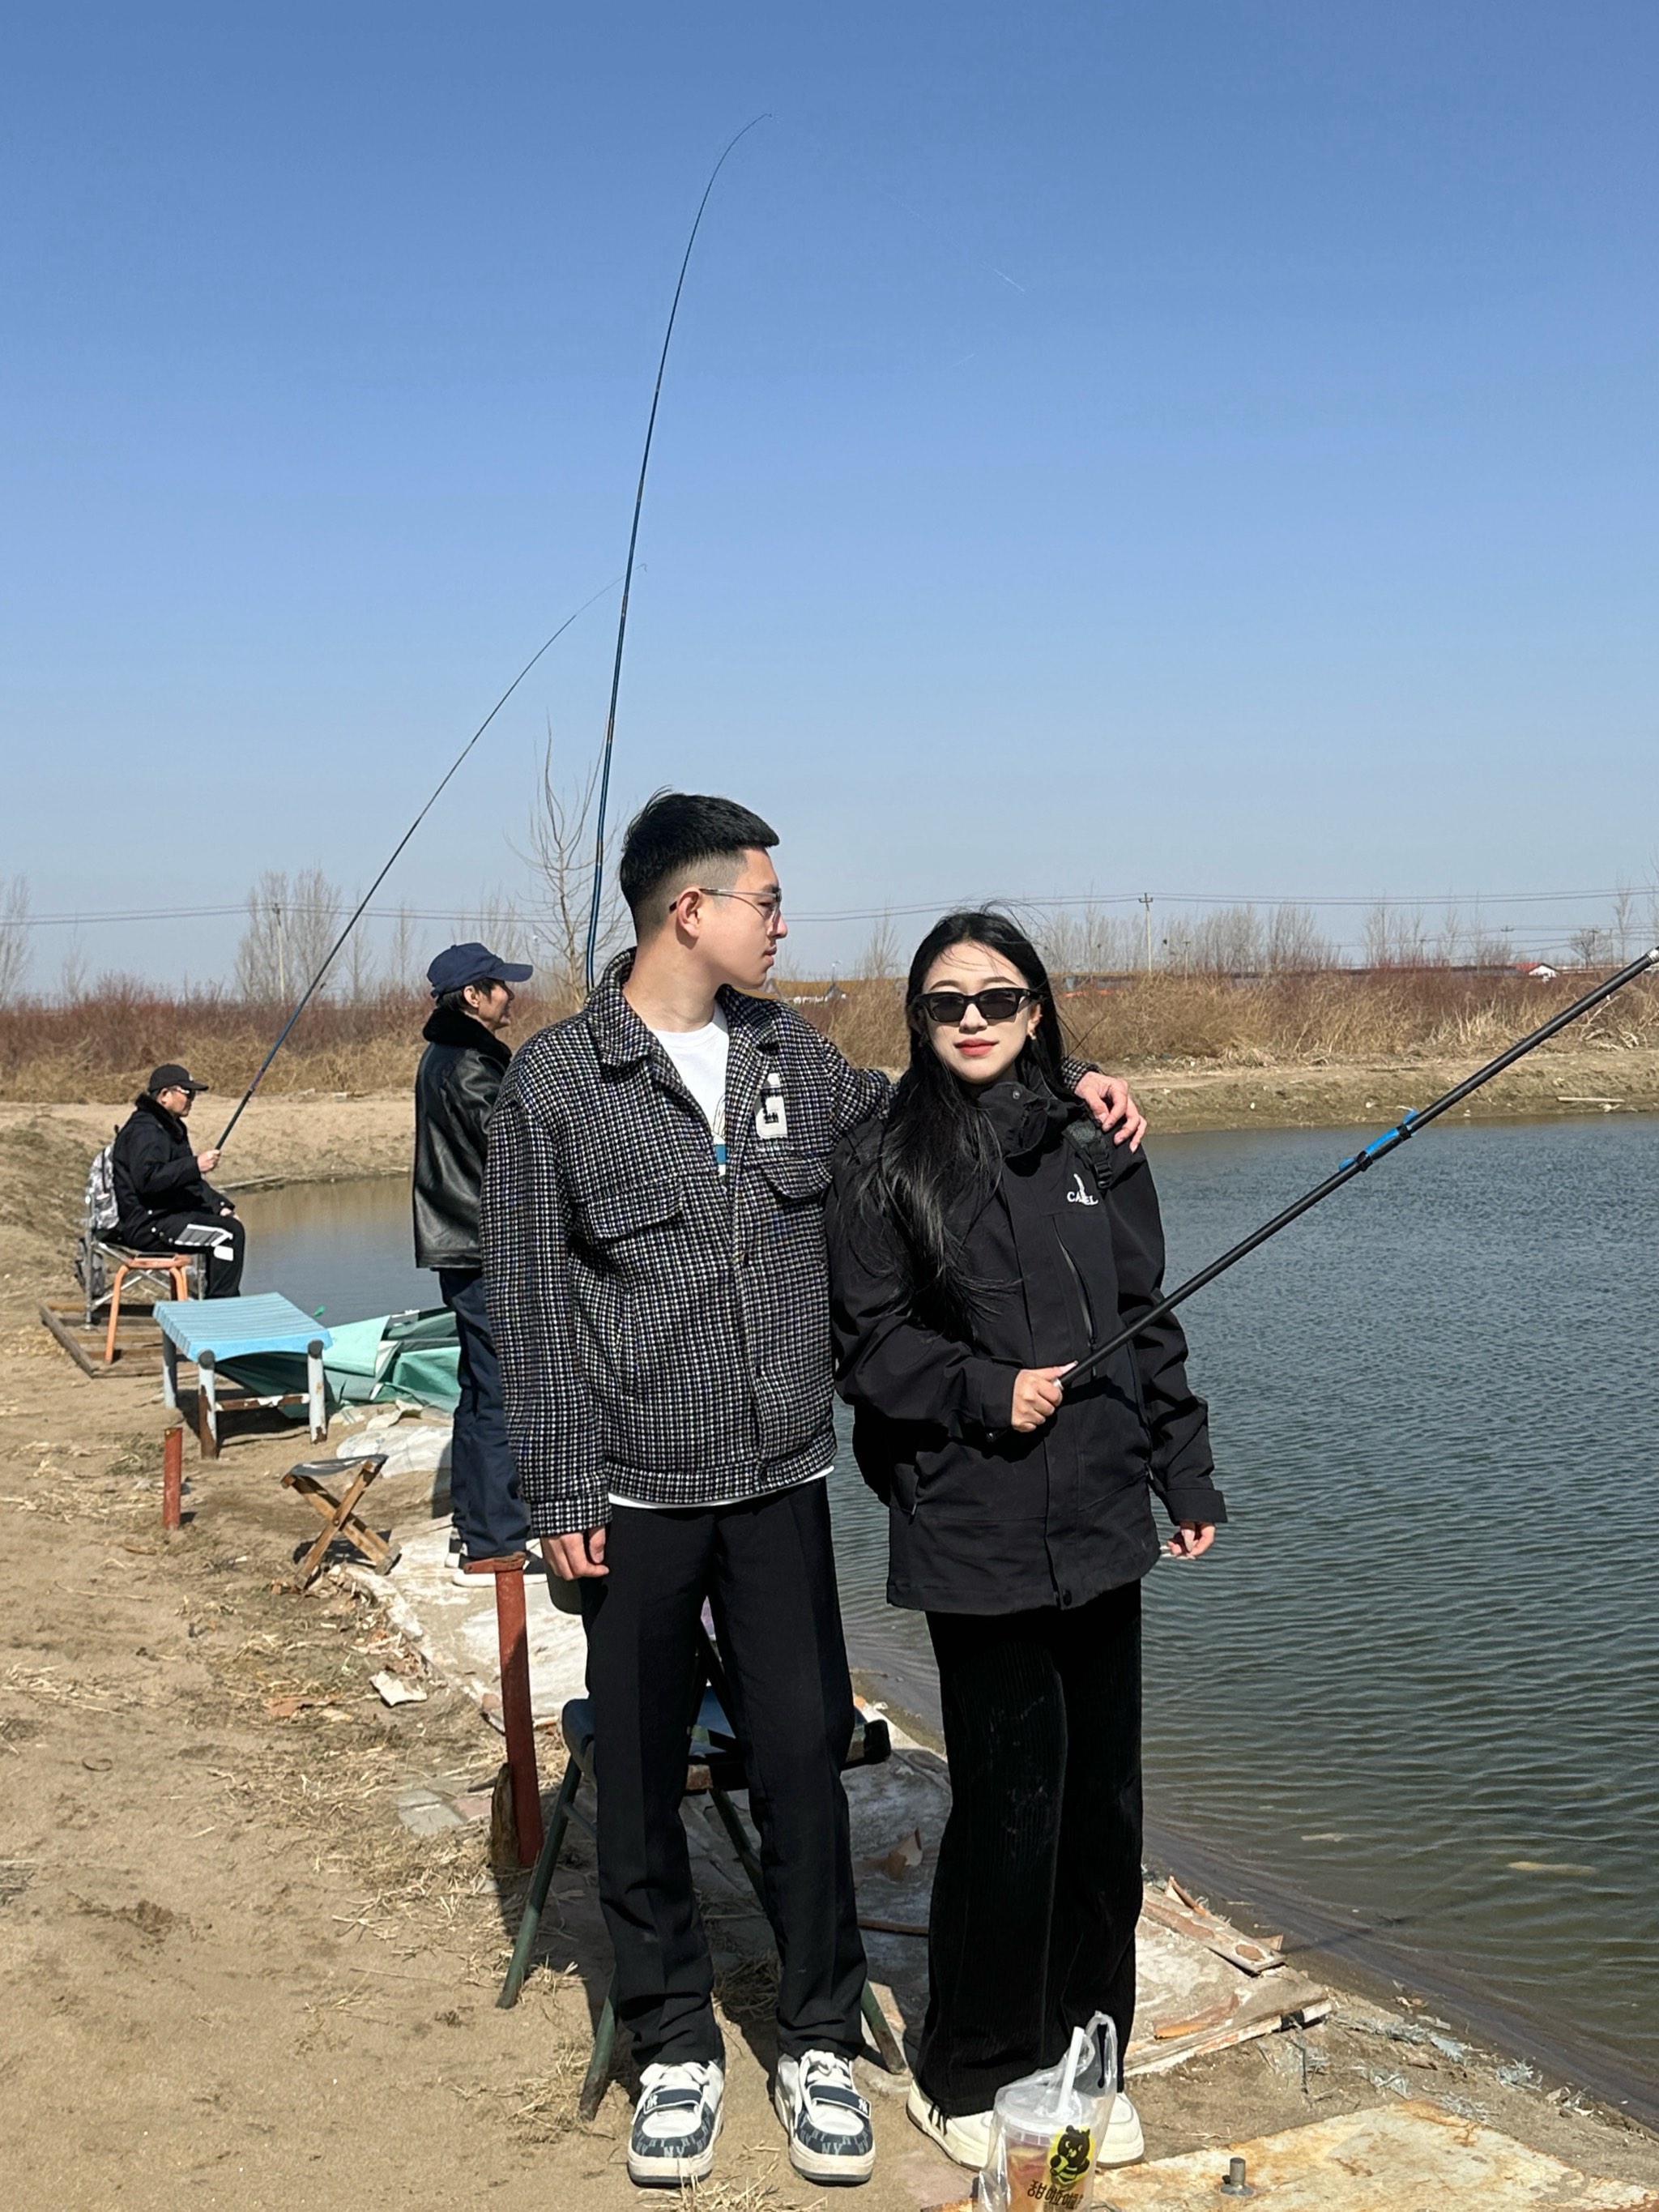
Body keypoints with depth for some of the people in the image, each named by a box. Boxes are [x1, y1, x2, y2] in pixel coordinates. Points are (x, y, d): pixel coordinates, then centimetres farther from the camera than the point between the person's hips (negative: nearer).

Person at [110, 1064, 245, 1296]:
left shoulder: (171, 1127, 18)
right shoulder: (144, 1130, -15)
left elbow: (188, 1181, 23)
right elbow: (147, 1179, -30)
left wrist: (219, 1204, 9)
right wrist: (196, 1165, -31)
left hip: (169, 1213, 11)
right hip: (146, 1224, -11)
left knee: (230, 1223, 17)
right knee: (230, 1234, -19)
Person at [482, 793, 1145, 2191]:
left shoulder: (789, 1052, 5)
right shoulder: (558, 1082, -8)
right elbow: (530, 1306, -5)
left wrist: (1058, 1079, 10)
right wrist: (561, 1496, -8)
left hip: (782, 1485, 3)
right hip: (635, 1497, -3)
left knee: (804, 1762, 6)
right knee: (641, 1781, 9)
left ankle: (820, 2044, 24)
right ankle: (677, 2048, 28)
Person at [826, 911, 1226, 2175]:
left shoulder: (1095, 1150, 9)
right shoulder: (882, 1168, -1)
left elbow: (1149, 1325, 12)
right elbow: (867, 1345, -2)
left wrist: (1187, 1478, 10)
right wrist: (986, 1393, -15)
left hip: (1099, 1522, 4)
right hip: (973, 1536, -4)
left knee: (1104, 1796, 9)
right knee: (1011, 1802, -1)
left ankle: (1085, 2058, 28)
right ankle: (970, 2078, 20)